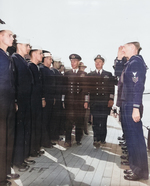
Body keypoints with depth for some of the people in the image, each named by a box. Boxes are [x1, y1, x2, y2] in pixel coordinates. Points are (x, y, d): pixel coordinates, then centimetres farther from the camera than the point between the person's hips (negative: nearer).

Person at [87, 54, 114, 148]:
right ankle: (96, 139, -5)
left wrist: (111, 99, -3)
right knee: (96, 122, -6)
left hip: (105, 102, 0)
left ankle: (102, 139, 16)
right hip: (94, 102, 0)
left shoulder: (108, 74, 12)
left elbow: (112, 88, 7)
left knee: (103, 122, 5)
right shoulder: (90, 75, 13)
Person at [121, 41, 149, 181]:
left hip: (131, 106, -10)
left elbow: (138, 86, -21)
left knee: (134, 138, -3)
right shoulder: (132, 62, 17)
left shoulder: (136, 62, -13)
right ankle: (137, 168, 25)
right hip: (128, 105, 10)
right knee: (132, 137, 15)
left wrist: (136, 108, -24)